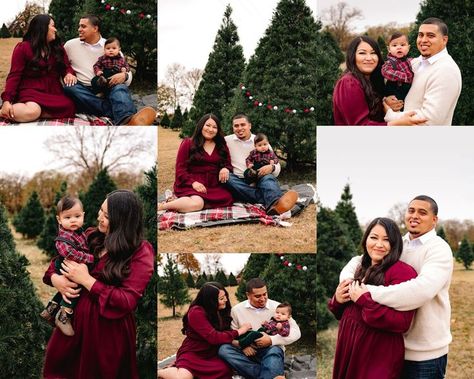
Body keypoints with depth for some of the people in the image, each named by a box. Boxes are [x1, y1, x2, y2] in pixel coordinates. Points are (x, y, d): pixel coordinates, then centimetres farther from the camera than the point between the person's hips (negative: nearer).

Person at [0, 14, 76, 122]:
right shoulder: (23, 48, 3)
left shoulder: (58, 48, 18)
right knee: (31, 112, -40)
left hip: (54, 92, 5)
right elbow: (14, 75, -2)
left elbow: (66, 66, 19)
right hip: (32, 91, -5)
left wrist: (69, 74, -9)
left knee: (70, 108, -31)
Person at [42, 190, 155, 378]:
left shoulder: (141, 253, -13)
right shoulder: (91, 237, 4)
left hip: (108, 330, -5)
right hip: (75, 320, 6)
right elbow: (58, 260, 14)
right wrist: (55, 279, -10)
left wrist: (87, 280, -19)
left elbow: (127, 301, -20)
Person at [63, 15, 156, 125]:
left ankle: (126, 121, -69)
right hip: (84, 90, 0)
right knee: (69, 87, -33)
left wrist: (124, 76, -17)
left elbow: (128, 74, 9)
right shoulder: (70, 45, 13)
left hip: (107, 88, 0)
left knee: (119, 87, -33)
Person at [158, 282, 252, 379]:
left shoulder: (221, 311, 3)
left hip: (212, 354, 6)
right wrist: (239, 331, -16)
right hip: (193, 353, -6)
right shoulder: (196, 313, -18)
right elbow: (214, 338, -24)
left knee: (226, 370, -28)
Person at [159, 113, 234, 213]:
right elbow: (180, 168, 2)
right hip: (190, 185, -5)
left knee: (227, 199, -31)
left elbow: (228, 164, 23)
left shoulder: (222, 147, 19)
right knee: (197, 203, -38)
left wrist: (226, 169, -4)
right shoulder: (188, 143, 8)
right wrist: (193, 182, -15)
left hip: (214, 187, 5)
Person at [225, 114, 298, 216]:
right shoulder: (227, 141, 13)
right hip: (239, 183, -1)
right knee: (227, 178, -32)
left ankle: (274, 205, -67)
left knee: (268, 178, -30)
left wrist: (271, 168, -13)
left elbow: (277, 167, 11)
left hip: (258, 180, 1)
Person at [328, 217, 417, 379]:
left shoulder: (402, 271, -14)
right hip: (348, 351, 7)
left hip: (379, 360, -7)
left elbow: (401, 323, -23)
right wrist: (337, 300, -3)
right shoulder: (361, 269, 9)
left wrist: (364, 300, -22)